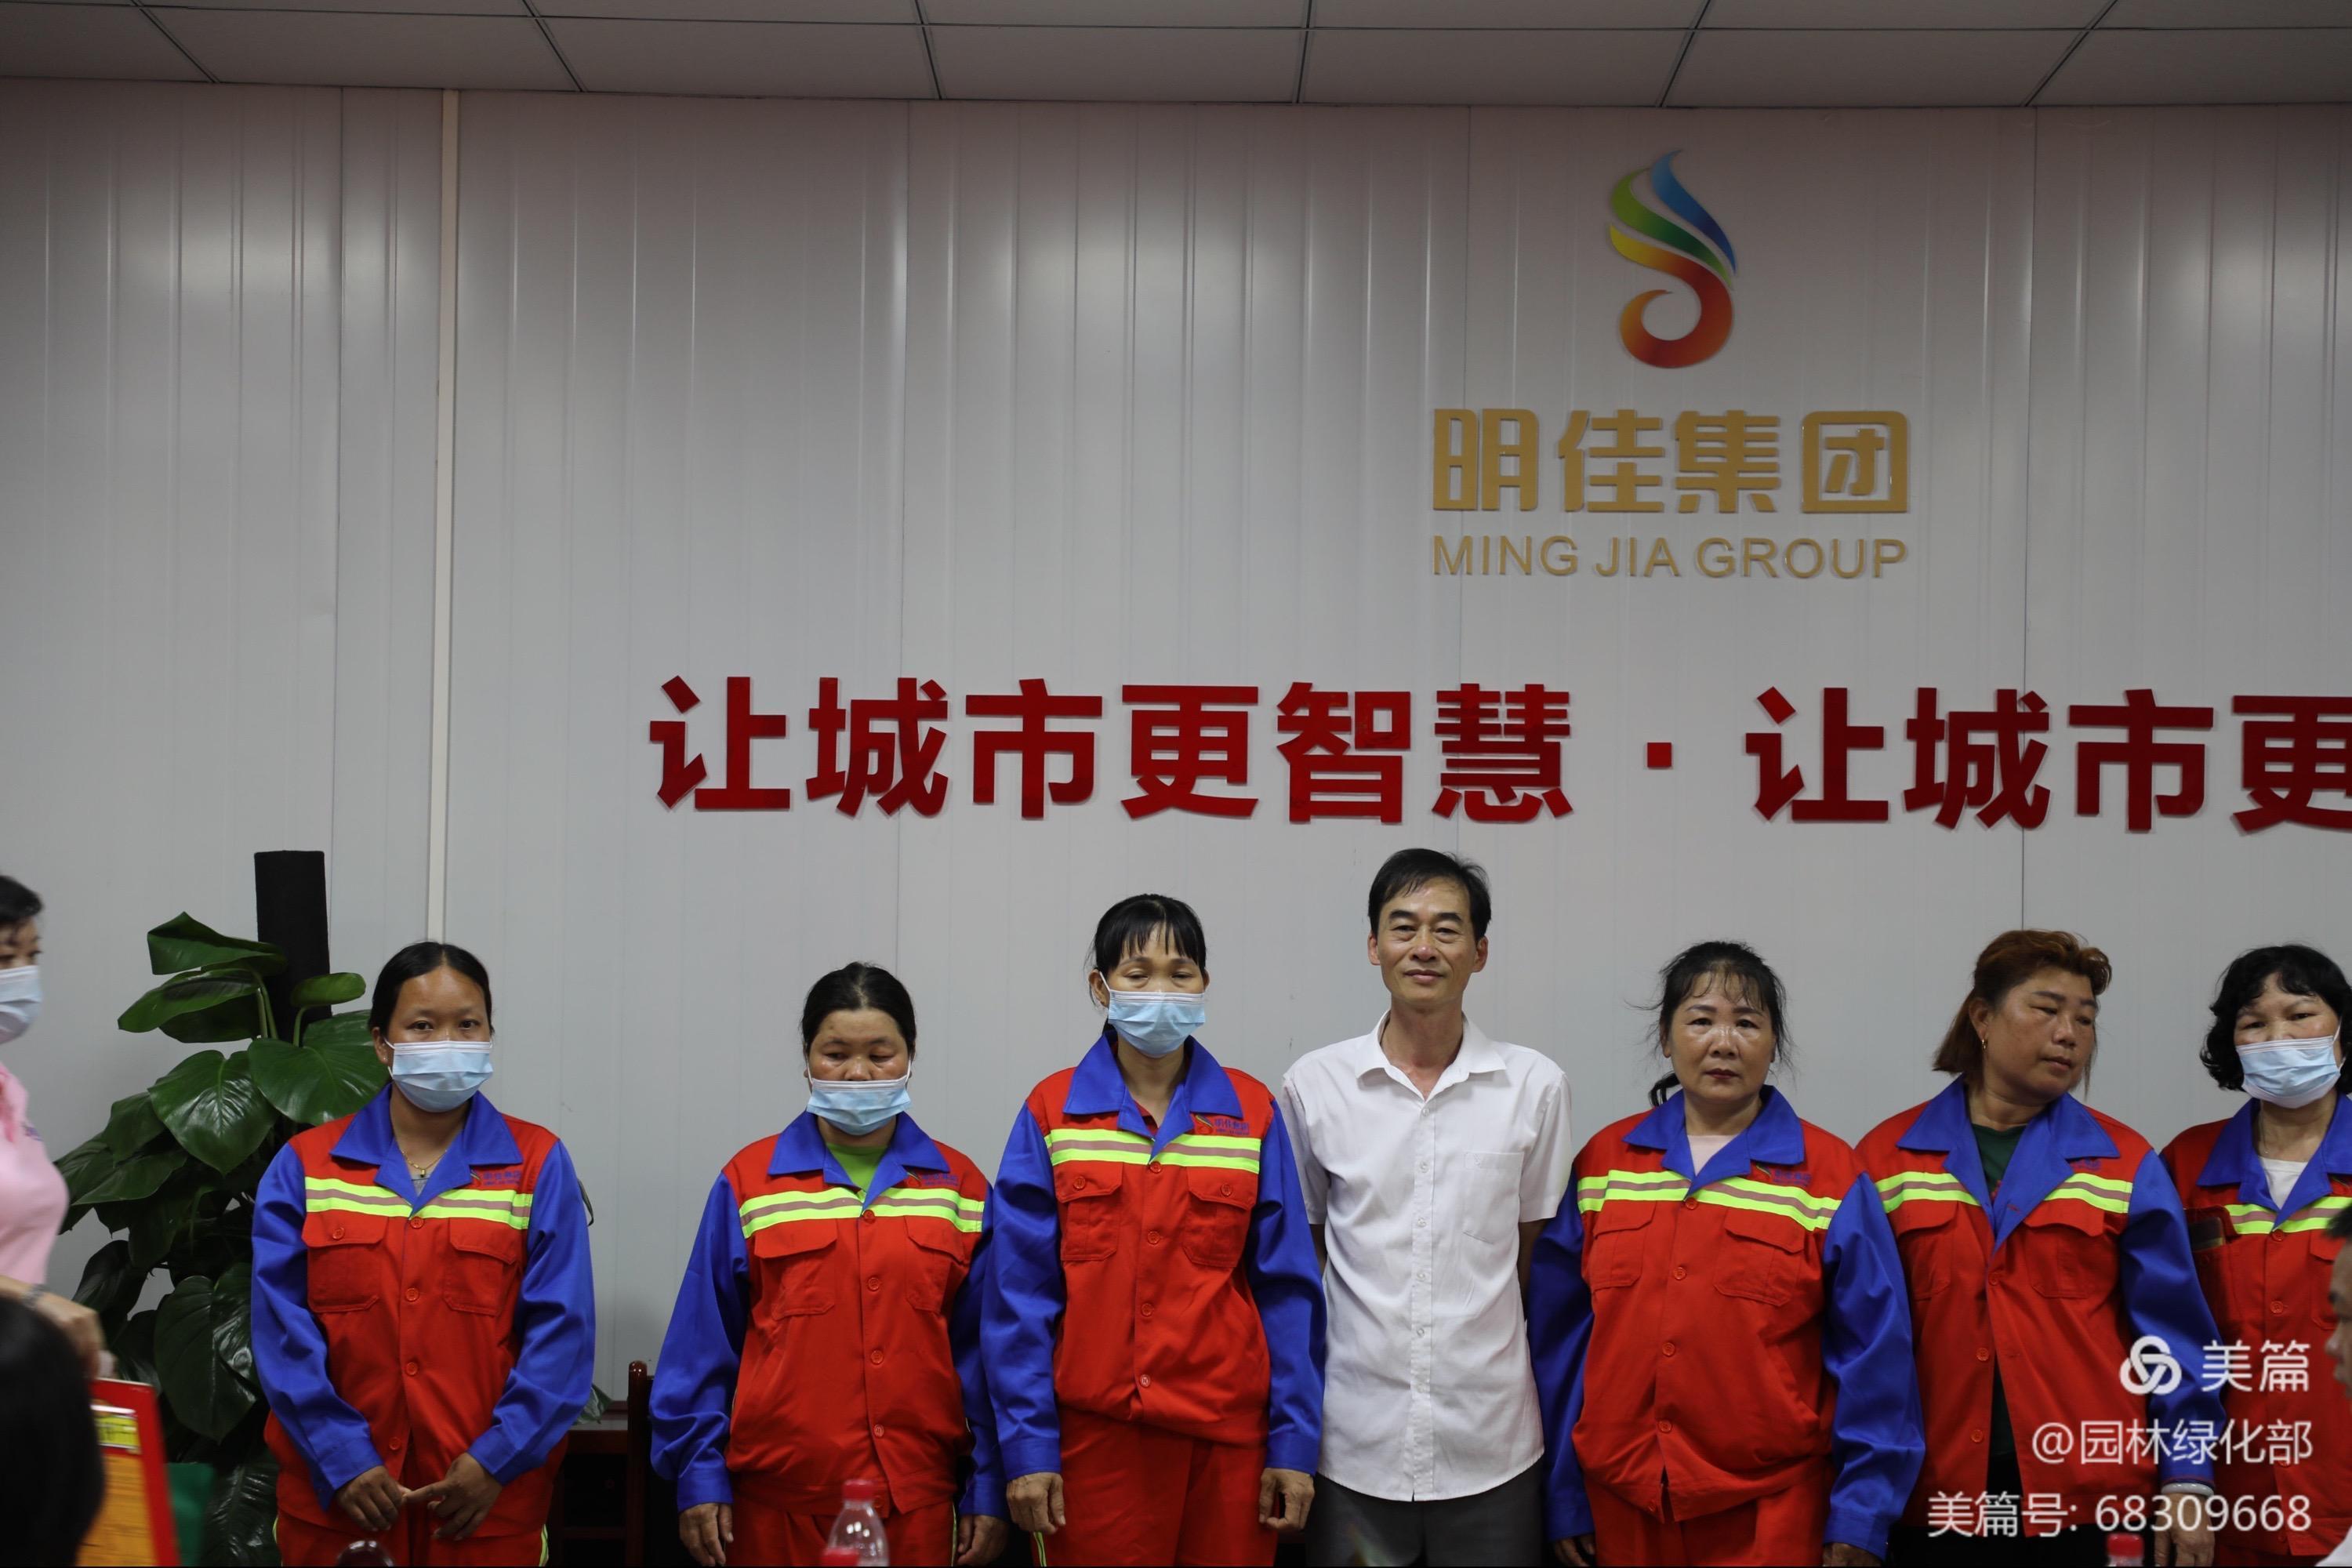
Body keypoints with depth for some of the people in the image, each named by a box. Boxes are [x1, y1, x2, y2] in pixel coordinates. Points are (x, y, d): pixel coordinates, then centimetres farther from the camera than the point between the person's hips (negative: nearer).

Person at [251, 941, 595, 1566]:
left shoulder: (536, 1164, 0)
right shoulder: (304, 1167, 4)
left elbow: (560, 1330, -5)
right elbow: (283, 1329, -3)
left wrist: (495, 1459, -13)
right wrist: (342, 1459, -11)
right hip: (335, 1499, 1)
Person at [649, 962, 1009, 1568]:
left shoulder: (961, 1187, 5)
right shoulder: (749, 1183, 0)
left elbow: (982, 1350, 5)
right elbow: (703, 1346, 2)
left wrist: (988, 1489, 2)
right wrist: (699, 1476, -2)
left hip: (918, 1497, 1)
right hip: (778, 1500, -1)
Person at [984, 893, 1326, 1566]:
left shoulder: (1252, 1112, 2)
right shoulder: (1051, 1113, -1)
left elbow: (1287, 1288, 2)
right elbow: (1020, 1293, -2)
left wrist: (1295, 1440, -2)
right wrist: (1027, 1443, -7)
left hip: (1227, 1432, 1)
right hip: (1095, 1429, -1)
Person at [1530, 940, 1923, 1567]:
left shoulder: (1830, 1177, -3)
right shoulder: (1604, 1163, 3)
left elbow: (1872, 1357, -3)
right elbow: (1561, 1339, 5)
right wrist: (1564, 1497, 4)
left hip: (1773, 1514, -2)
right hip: (1622, 1511, 2)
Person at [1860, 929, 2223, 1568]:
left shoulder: (2125, 1164, 4)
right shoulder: (1889, 1158, 3)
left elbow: (2171, 1334, 3)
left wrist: (2186, 1476, -3)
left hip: (2088, 1494, 0)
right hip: (1932, 1491, 0)